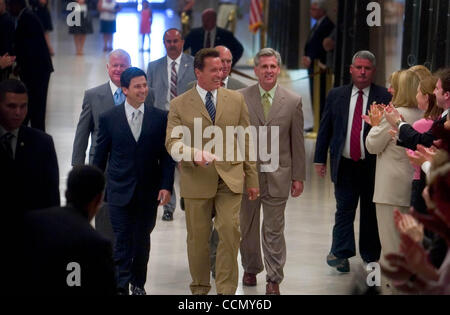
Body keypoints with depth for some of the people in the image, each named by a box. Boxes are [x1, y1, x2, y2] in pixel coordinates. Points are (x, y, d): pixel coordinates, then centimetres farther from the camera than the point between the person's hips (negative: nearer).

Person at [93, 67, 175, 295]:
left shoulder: (159, 118, 1)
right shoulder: (108, 118, -1)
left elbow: (166, 155, 2)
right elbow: (100, 156, 6)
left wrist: (166, 186, -6)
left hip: (148, 191, 2)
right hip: (120, 191, -1)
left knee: (142, 240, 12)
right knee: (122, 240, -5)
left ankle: (138, 283, 27)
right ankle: (121, 286, -3)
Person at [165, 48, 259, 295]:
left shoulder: (236, 100, 8)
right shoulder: (179, 105, 2)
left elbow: (246, 141, 10)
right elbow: (172, 142, -5)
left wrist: (252, 179, 8)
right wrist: (195, 155, -25)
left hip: (230, 179, 1)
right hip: (196, 181, -1)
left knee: (230, 231, -11)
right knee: (198, 237, 6)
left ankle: (226, 289, -3)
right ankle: (199, 288, 21)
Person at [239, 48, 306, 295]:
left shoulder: (293, 101, 1)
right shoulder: (241, 98, 0)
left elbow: (297, 142, 3)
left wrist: (298, 177, 2)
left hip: (277, 175, -1)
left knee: (274, 229, 2)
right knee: (247, 226, 14)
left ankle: (274, 279, 11)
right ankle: (251, 268, 33)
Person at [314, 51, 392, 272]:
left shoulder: (385, 97, -2)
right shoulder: (336, 96, 7)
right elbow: (325, 129, 10)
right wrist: (320, 159, 6)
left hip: (374, 165, -1)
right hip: (345, 165, 1)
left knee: (371, 212, 8)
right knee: (344, 209, 0)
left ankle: (371, 256, 19)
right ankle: (341, 254, 2)